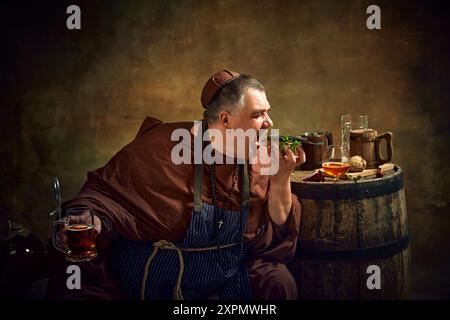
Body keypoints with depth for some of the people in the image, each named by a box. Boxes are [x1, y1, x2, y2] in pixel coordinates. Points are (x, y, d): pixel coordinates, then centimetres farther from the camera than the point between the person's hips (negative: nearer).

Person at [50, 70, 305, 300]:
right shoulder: (164, 148, -16)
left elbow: (277, 229, 3)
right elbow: (106, 191, -9)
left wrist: (281, 180, -13)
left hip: (229, 279, 4)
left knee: (279, 280, -19)